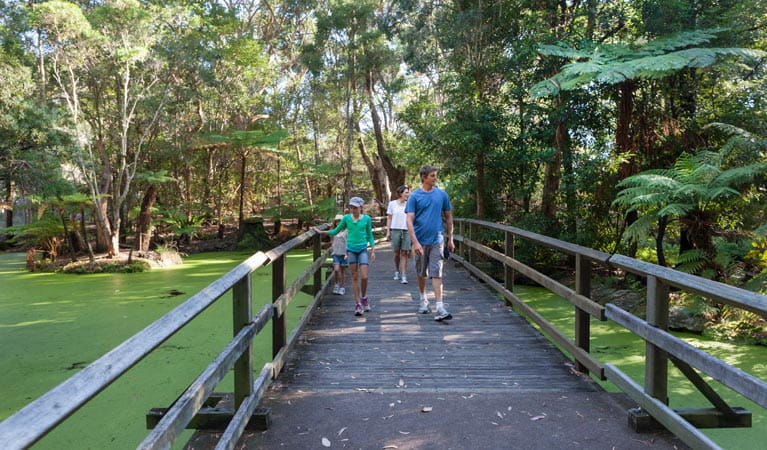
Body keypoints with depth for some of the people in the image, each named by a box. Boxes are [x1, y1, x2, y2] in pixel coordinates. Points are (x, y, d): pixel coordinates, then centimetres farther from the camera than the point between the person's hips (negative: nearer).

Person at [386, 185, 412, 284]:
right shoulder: (392, 203, 3)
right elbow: (389, 218, 6)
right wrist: (388, 231, 1)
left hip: (406, 231, 1)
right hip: (395, 230, 0)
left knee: (404, 253, -4)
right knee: (396, 253, 7)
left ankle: (404, 276, -3)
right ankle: (397, 271, 30)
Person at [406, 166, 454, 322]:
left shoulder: (442, 195, 5)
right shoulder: (414, 196, -3)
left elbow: (448, 217, 13)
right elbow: (409, 220, -9)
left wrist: (450, 238, 12)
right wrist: (415, 242, -19)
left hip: (437, 240, 0)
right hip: (420, 241, 0)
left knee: (436, 274, -7)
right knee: (421, 273, 14)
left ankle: (440, 309, -10)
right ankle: (423, 300, 35)